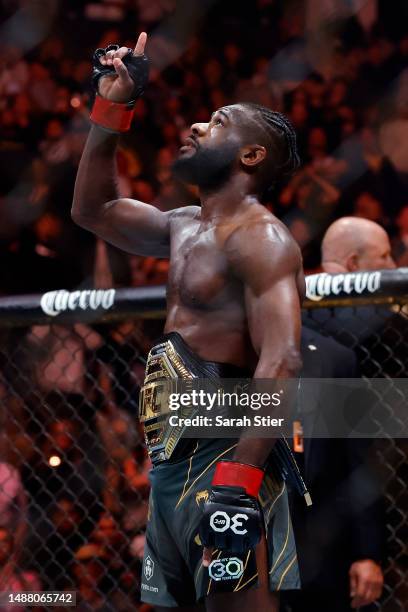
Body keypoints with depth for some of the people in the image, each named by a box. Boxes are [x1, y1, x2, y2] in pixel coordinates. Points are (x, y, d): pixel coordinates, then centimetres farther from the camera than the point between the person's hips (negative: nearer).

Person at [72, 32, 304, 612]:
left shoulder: (259, 237, -9)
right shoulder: (185, 227, 20)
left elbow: (281, 361, -21)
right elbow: (94, 209, 34)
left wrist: (239, 482, -30)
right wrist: (111, 107, 23)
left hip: (224, 452, -9)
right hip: (171, 456, 10)